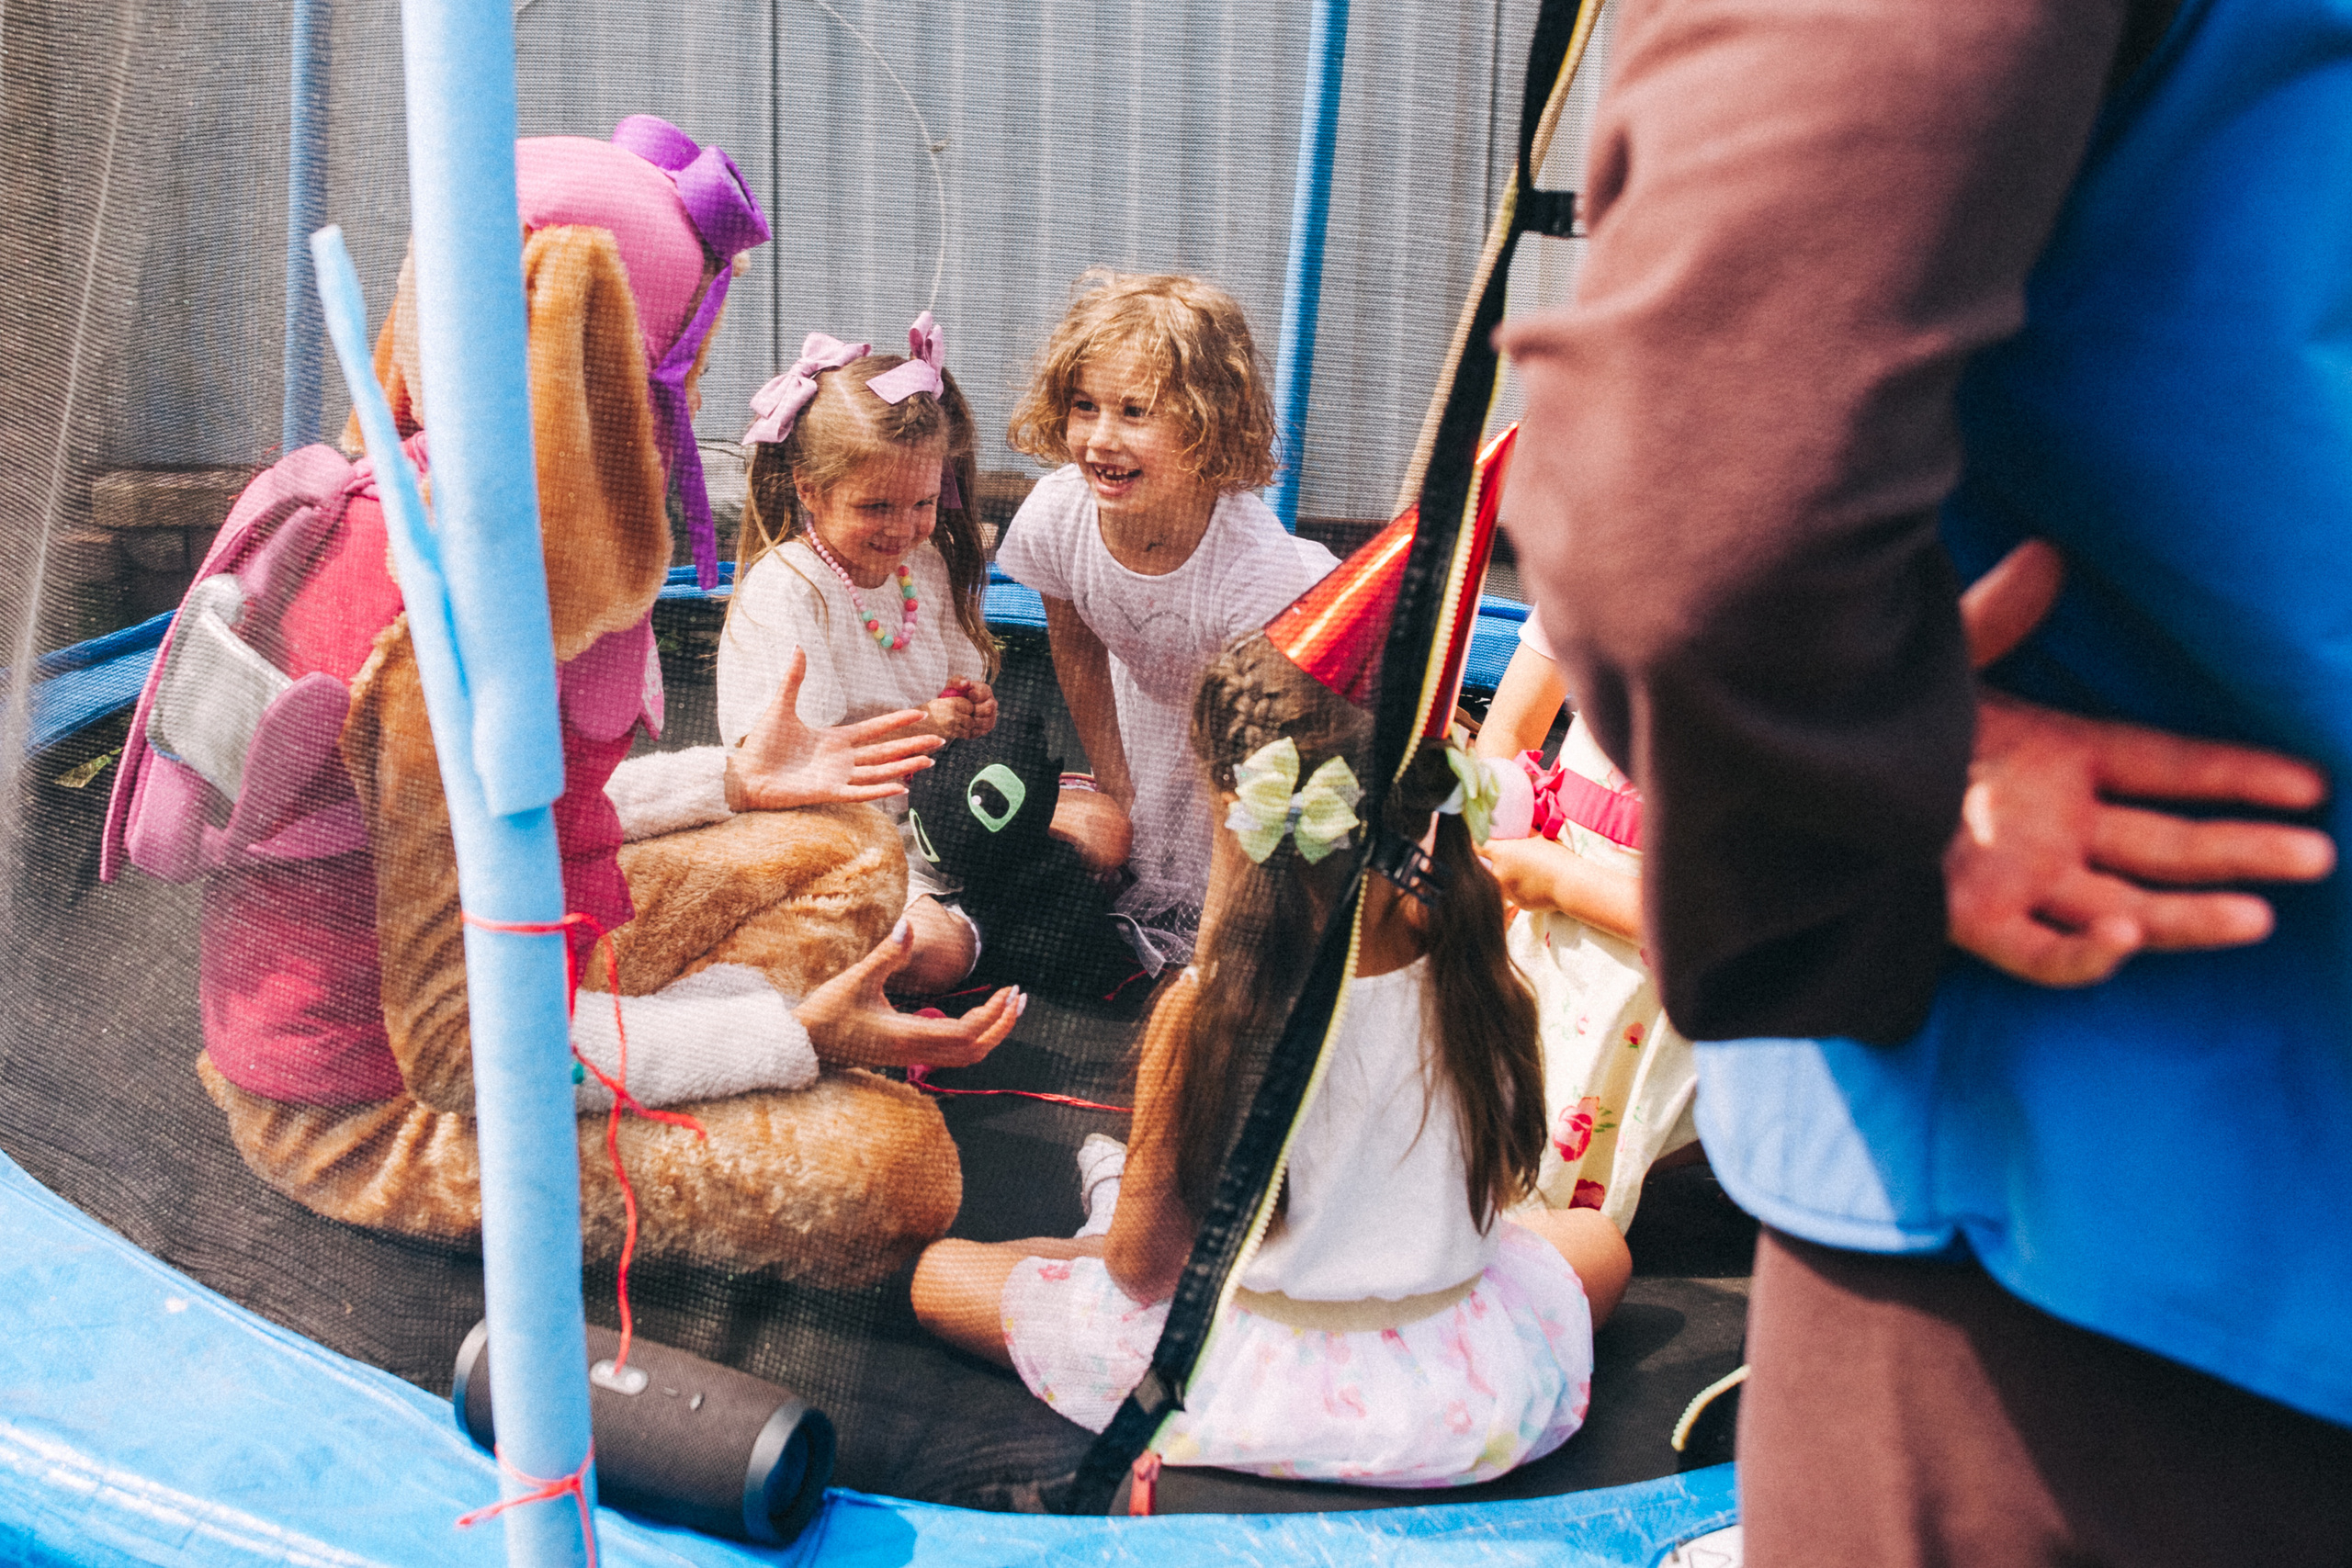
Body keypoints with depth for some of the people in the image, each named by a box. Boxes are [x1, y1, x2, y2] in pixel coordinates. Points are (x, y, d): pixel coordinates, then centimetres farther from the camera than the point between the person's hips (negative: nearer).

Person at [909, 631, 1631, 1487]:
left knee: (938, 1273, 15)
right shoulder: (1480, 984, -14)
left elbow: (1142, 1266, -12)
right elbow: (1498, 1188, 5)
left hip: (1268, 1402, -2)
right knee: (1597, 1237, 35)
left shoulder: (1203, 1008, -24)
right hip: (1476, 1410, 3)